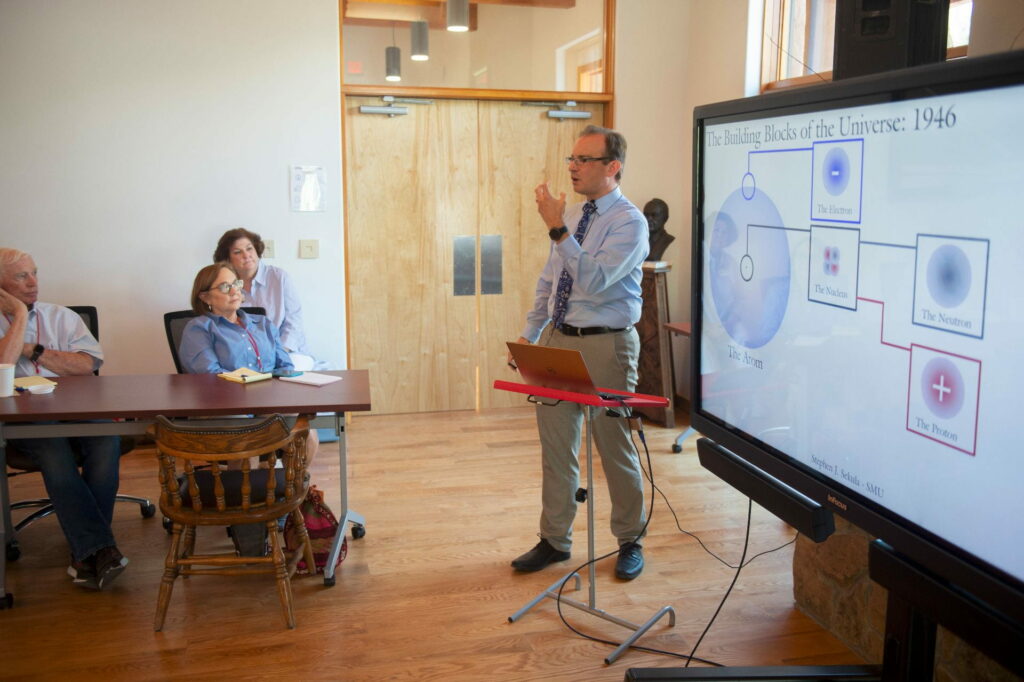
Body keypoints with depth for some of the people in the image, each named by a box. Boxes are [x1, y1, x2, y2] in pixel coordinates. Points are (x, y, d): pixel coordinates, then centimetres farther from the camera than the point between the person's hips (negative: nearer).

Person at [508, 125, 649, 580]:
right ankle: (554, 541, 27)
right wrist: (529, 335, 11)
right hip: (558, 339, 7)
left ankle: (630, 542, 26)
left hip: (605, 345, -7)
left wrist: (558, 231, -28)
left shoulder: (630, 223, -12)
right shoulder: (569, 216, 10)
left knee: (615, 448, 6)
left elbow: (595, 279, -26)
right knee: (556, 447, 13)